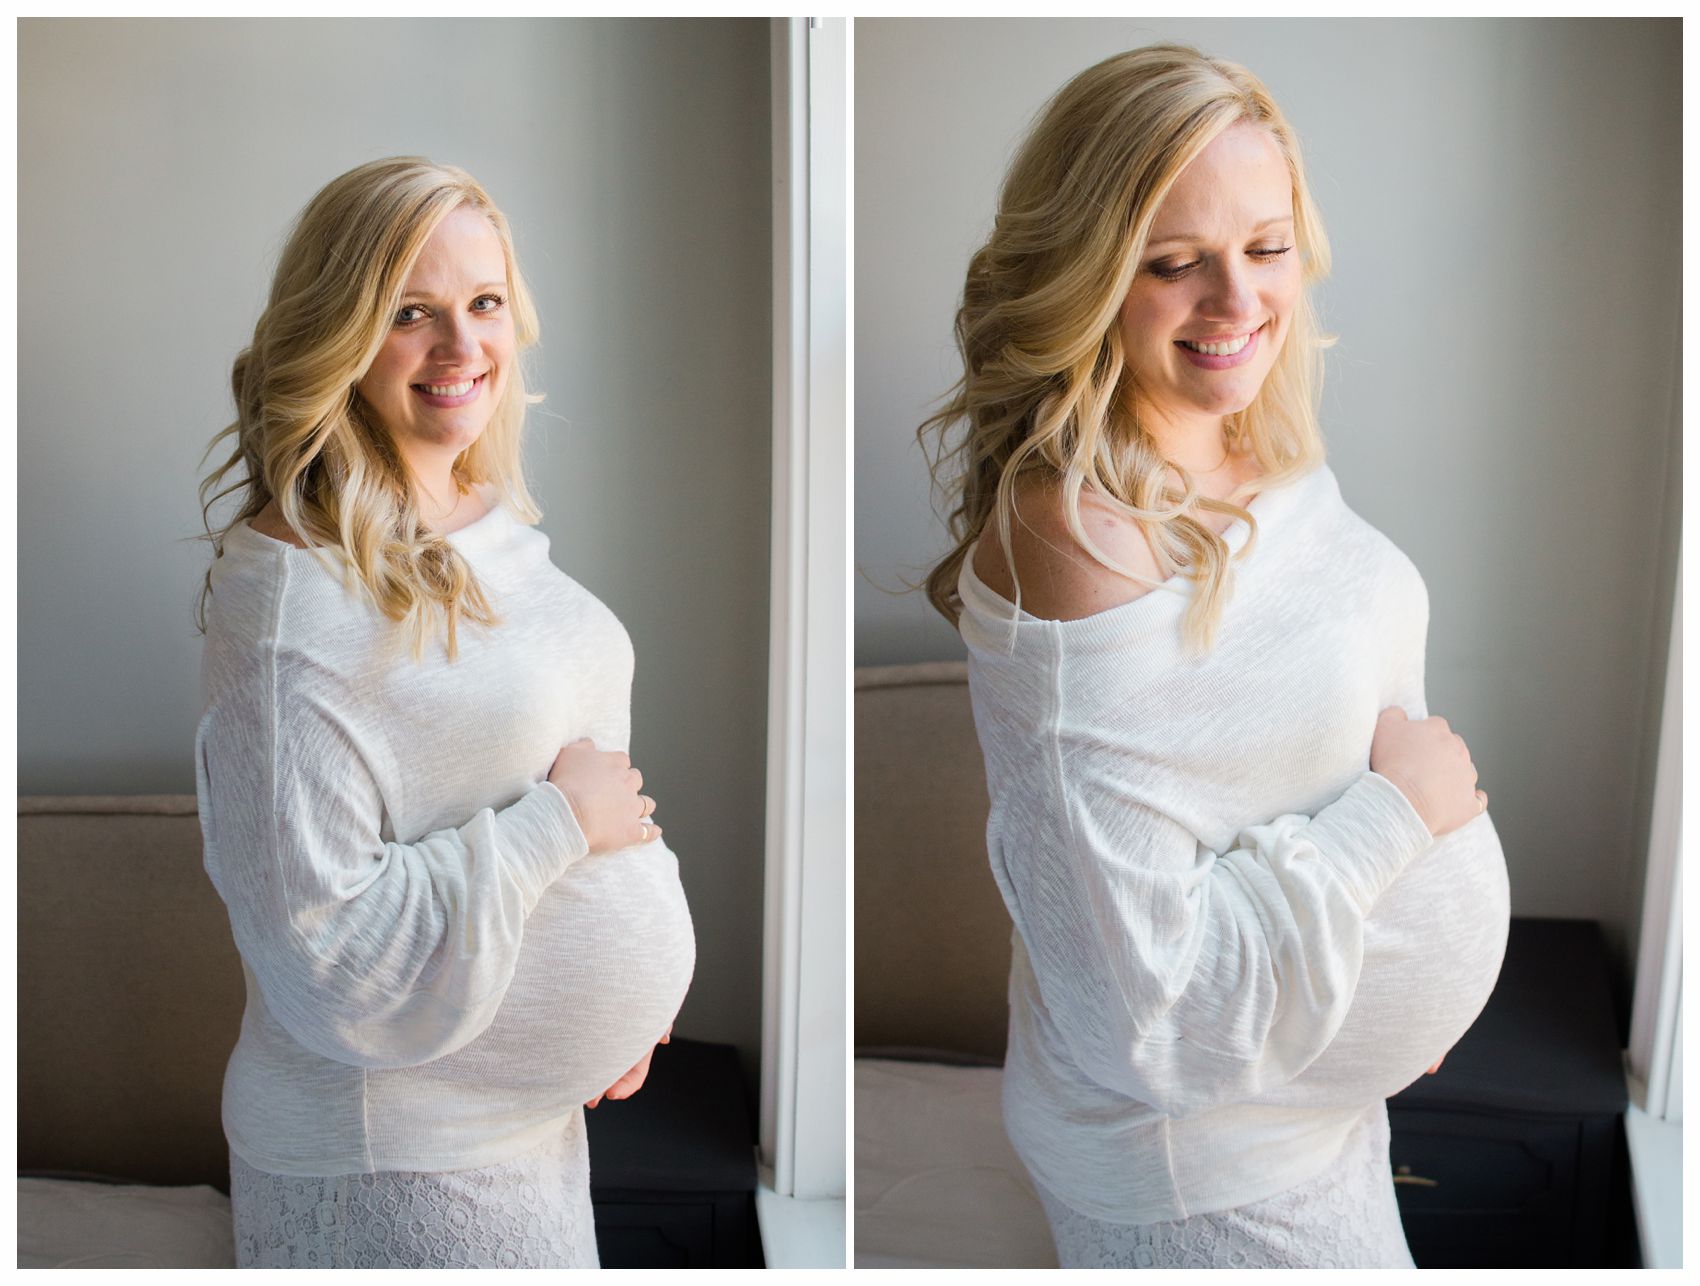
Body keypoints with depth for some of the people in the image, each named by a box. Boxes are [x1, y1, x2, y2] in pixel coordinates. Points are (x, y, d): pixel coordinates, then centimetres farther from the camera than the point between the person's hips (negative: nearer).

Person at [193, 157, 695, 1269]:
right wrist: (561, 825, -21)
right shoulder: (293, 590, -23)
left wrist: (633, 989, 5)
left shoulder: (499, 524, 3)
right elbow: (326, 957, -25)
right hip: (395, 1165, -8)